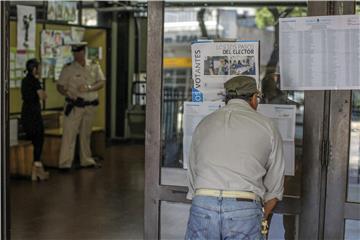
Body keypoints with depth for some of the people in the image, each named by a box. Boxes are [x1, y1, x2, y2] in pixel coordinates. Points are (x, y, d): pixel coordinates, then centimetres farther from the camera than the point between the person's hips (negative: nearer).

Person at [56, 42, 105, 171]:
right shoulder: (68, 69, -2)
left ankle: (86, 160, 24)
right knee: (69, 133, -7)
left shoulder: (94, 67, 6)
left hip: (91, 106, 3)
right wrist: (69, 95, -20)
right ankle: (65, 163, -5)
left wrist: (89, 88, -15)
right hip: (74, 106, -3)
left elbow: (101, 82, 3)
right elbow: (60, 86, -1)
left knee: (86, 134, 13)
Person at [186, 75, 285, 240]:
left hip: (202, 207, 2)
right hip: (245, 209, -2)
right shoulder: (266, 127, 9)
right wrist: (262, 219, 25)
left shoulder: (204, 124, 17)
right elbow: (275, 185, 12)